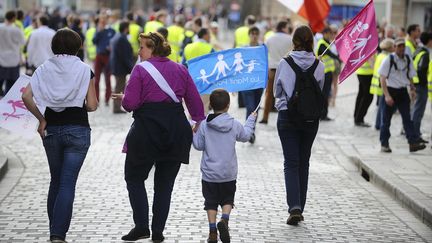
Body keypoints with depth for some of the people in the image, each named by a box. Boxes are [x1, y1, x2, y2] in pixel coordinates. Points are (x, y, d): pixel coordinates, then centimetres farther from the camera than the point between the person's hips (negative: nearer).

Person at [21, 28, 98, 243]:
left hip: (51, 129, 3)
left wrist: (41, 119, 0)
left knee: (56, 181, 18)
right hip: (77, 130, -3)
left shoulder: (44, 68, 2)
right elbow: (92, 105, -7)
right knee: (68, 183, -3)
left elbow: (26, 96, -9)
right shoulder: (84, 70, -5)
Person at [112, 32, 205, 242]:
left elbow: (130, 103, -11)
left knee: (134, 178, 11)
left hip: (147, 129, -4)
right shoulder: (180, 69, 9)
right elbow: (195, 100, 7)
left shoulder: (141, 69, -5)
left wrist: (123, 97, 9)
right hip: (177, 130, 4)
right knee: (165, 184, 10)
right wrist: (200, 122, 19)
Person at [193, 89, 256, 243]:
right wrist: (251, 120, 29)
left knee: (211, 202, 8)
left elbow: (199, 145, -1)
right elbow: (245, 136, 14)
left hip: (209, 173, 0)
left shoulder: (204, 126, -8)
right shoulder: (235, 125, -6)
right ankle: (224, 219, -14)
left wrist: (193, 134, 16)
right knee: (227, 200, 14)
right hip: (229, 174, 0)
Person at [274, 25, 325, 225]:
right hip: (311, 117, 2)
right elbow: (320, 91, 5)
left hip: (287, 117, -2)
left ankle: (294, 207, -16)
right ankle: (299, 208, 18)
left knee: (291, 163, 1)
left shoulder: (284, 63, -9)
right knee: (304, 162, 14)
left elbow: (276, 91, 2)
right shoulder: (318, 65, -6)